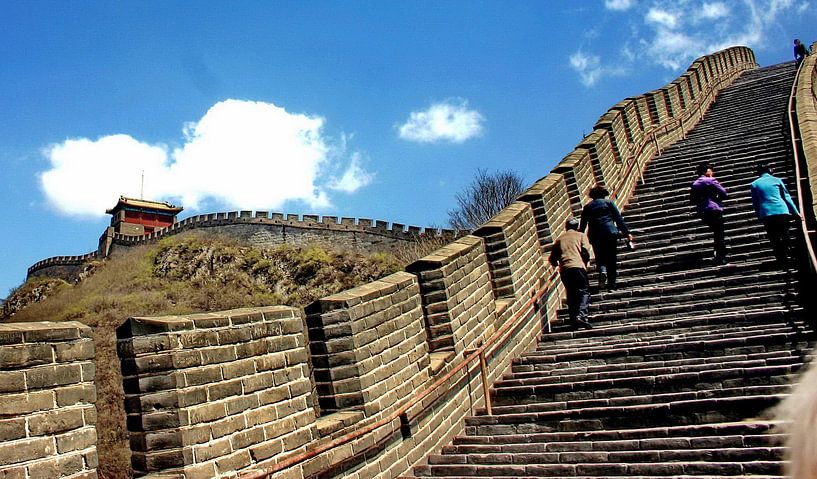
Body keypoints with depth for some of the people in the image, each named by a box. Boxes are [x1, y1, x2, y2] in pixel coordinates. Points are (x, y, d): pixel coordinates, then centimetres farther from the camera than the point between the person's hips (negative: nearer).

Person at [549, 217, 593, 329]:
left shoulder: (560, 239, 23)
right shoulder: (581, 235, 15)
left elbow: (552, 259, 19)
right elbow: (585, 251, -2)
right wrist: (585, 263, 15)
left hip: (564, 270, 4)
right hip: (577, 266, -4)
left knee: (571, 293, 11)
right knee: (584, 291, -2)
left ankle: (573, 317, 5)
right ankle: (581, 315, -22)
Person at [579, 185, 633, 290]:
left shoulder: (587, 207, 12)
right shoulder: (608, 203, 7)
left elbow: (582, 225, 11)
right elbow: (619, 219, 3)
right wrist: (626, 233, 4)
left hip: (595, 236, 1)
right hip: (610, 233, -1)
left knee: (600, 258, 15)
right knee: (612, 259, 6)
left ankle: (602, 270, -17)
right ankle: (611, 284, 4)